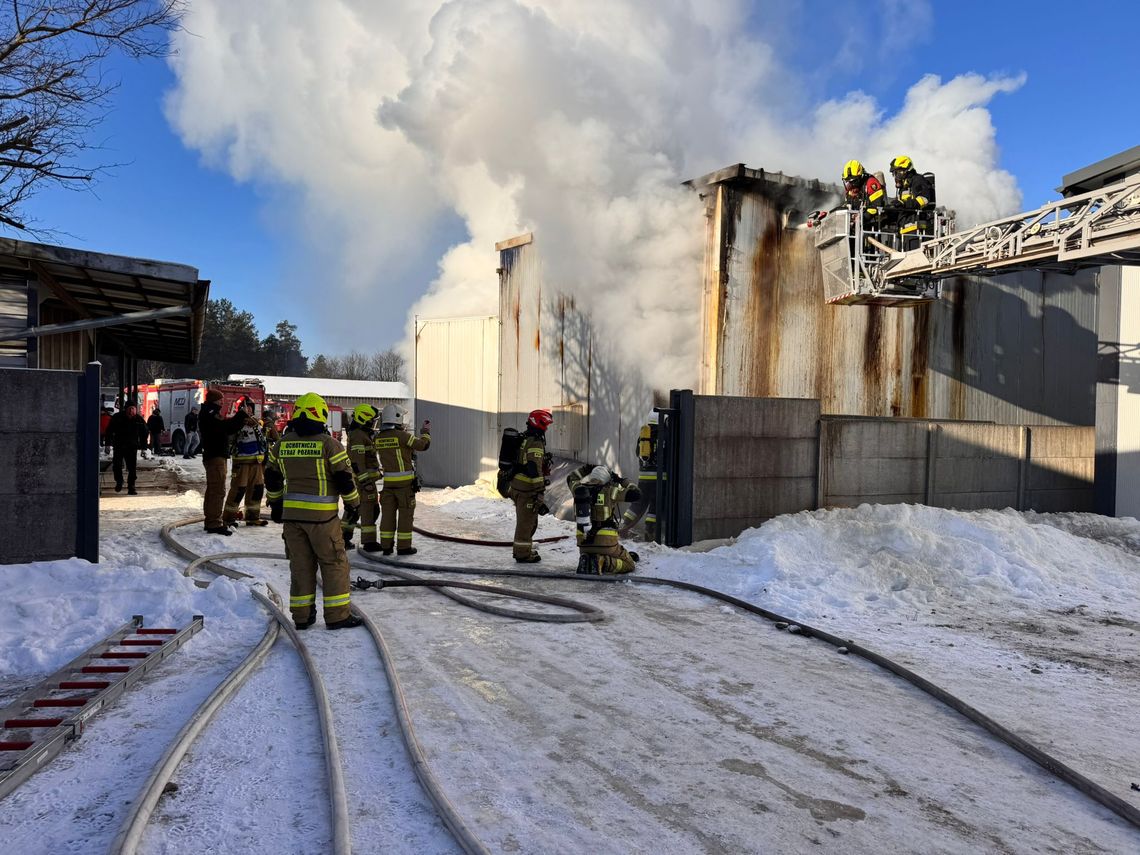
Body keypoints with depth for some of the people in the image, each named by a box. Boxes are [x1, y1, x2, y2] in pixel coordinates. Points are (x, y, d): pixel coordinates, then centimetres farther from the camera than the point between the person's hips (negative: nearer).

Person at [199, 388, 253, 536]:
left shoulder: (210, 414, 20)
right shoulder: (210, 414, -12)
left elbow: (228, 430, 20)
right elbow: (225, 426, -25)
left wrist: (242, 420, 7)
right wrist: (242, 415, -20)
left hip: (213, 456, 11)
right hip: (216, 457, -11)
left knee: (212, 490, 16)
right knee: (218, 491, -12)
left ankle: (210, 521, 24)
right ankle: (214, 524, -14)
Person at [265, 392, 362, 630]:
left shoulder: (282, 444, 7)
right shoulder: (328, 443, -10)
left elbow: (272, 477, 15)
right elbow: (344, 477, -9)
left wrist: (275, 504, 29)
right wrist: (353, 503, 7)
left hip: (291, 513, 5)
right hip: (322, 514, -5)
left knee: (300, 564, 13)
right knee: (334, 563, 5)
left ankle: (302, 616, 17)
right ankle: (337, 615, 6)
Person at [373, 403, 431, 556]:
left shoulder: (378, 438, 4)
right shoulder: (402, 435, -15)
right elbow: (422, 445, -11)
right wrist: (426, 432, 8)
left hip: (388, 480, 5)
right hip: (405, 481, -5)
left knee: (388, 513, 10)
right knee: (405, 514, 3)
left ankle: (386, 546, 13)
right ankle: (403, 546, 6)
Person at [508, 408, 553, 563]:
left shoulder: (523, 438, 14)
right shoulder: (535, 443, -18)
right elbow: (535, 469, -25)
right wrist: (540, 492, -24)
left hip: (517, 485, 10)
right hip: (527, 489, -10)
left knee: (524, 520, 22)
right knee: (527, 522, 2)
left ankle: (520, 549, 33)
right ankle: (523, 554, 11)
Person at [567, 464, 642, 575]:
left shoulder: (580, 489, 3)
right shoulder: (610, 491, -8)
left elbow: (571, 478, 26)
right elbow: (636, 494, -4)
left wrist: (585, 468, 28)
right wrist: (621, 480, 6)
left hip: (583, 542, 5)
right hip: (606, 541, -4)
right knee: (629, 565, 13)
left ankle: (585, 560, -1)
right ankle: (603, 562, -14)